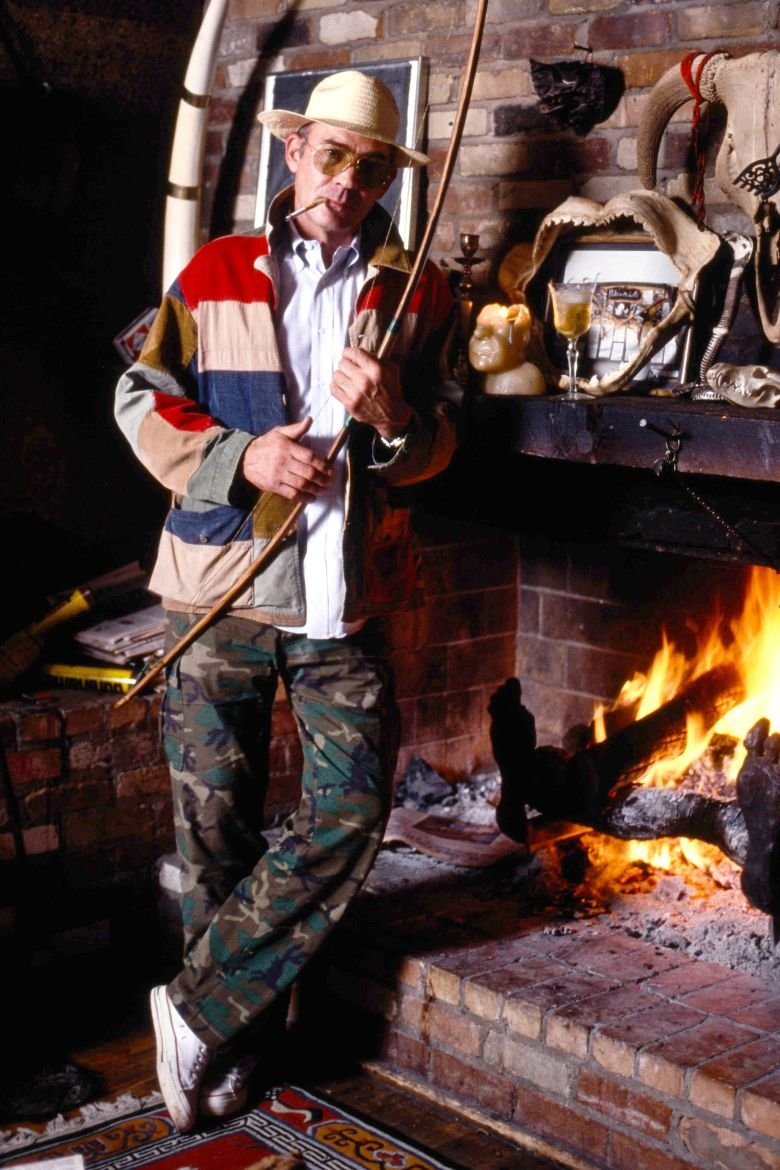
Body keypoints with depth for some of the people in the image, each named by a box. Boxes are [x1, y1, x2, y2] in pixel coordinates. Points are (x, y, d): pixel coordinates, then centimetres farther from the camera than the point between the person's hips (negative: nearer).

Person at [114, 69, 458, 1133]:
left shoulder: (417, 294, 8)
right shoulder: (214, 275, 5)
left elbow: (440, 445, 6)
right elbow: (144, 404, 1)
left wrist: (390, 417, -17)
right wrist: (244, 457, -15)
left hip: (344, 602, 1)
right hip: (219, 594, -1)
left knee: (352, 810, -5)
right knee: (216, 824, 6)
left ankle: (198, 1008, 11)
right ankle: (235, 1043, 23)